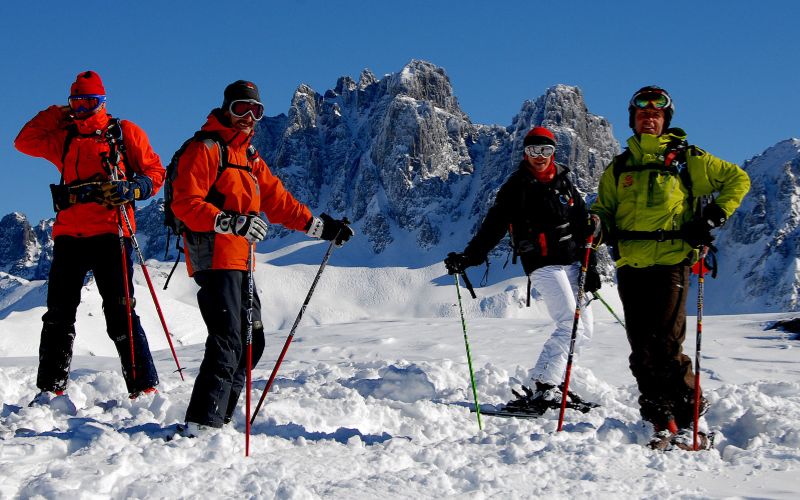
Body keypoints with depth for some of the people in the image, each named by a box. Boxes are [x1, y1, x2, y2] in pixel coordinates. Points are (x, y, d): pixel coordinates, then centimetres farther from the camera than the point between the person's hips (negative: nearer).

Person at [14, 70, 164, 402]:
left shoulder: (124, 132, 8)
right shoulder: (65, 138, 20)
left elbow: (154, 171, 6)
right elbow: (24, 141, 22)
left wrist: (131, 189, -14)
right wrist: (55, 115, 16)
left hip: (110, 233, -5)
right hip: (69, 234, 5)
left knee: (120, 313, -8)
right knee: (58, 314, 5)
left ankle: (144, 387, -6)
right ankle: (51, 387, 10)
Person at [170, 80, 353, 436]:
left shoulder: (249, 156, 23)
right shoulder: (205, 148, -4)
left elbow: (279, 200, 24)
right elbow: (185, 203, -15)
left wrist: (320, 226, 18)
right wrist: (231, 221, -27)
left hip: (240, 262, 10)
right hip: (215, 257, -10)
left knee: (251, 341, 11)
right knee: (227, 341, -18)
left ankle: (218, 418, 17)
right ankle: (201, 424, -19)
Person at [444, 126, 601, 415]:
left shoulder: (563, 182, 14)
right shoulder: (516, 186, -1)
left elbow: (583, 225, 16)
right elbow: (493, 226, -6)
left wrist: (591, 266, 10)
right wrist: (468, 257, -17)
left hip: (572, 262, 7)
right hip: (543, 265, -7)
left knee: (584, 330, 4)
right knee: (571, 326, -19)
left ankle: (549, 383, 11)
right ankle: (540, 389, -19)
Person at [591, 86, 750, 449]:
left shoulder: (687, 159, 7)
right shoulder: (619, 167, 18)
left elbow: (737, 179, 11)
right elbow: (604, 208, 23)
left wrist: (714, 217, -2)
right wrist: (597, 223, -1)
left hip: (671, 263, -4)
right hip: (631, 266, 4)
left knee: (664, 346, -14)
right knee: (642, 351, 3)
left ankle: (688, 414, 3)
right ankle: (662, 422, 12)